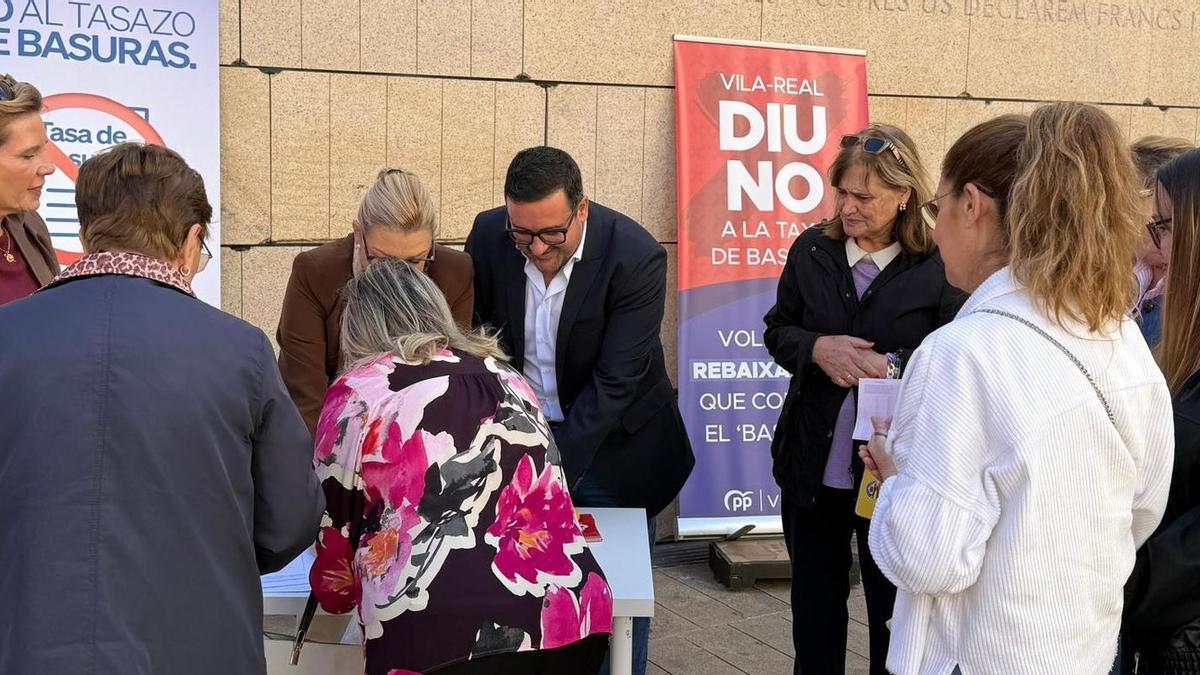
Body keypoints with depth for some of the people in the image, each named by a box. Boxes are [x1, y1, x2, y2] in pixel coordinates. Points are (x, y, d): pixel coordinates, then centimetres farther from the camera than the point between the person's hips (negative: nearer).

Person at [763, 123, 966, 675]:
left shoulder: (940, 266, -12)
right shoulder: (812, 251, 0)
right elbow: (776, 331, 8)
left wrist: (892, 368, -26)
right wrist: (818, 349, -12)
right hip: (812, 468, 4)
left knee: (894, 610, 13)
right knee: (814, 607, 19)